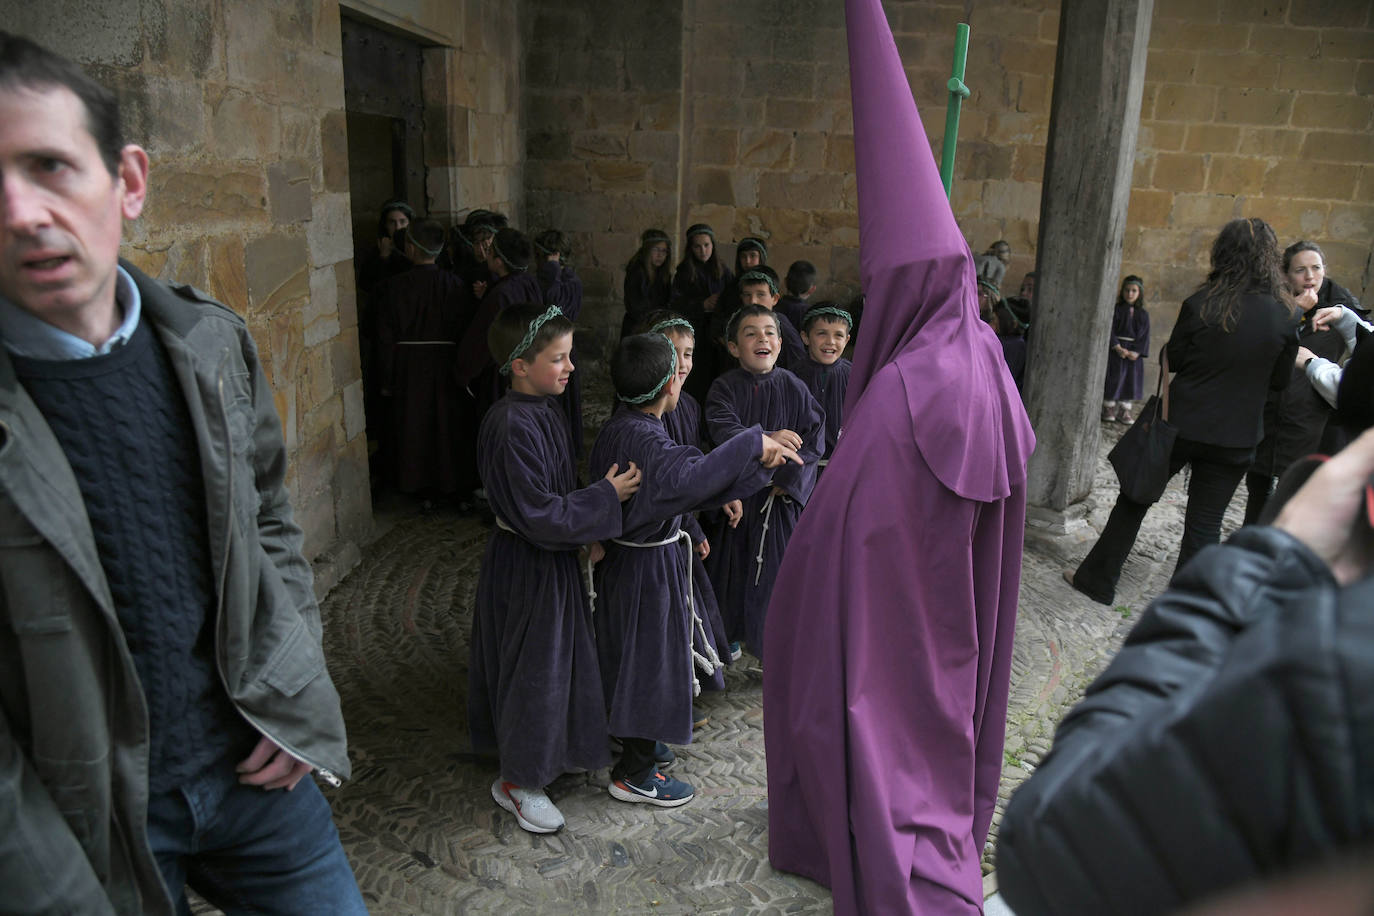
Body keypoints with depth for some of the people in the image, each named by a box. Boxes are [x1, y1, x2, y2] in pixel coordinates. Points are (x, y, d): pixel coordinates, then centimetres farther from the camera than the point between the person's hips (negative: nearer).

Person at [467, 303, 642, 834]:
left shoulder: (542, 411, 3)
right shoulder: (513, 427, -26)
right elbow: (538, 515, -27)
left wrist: (587, 530, 5)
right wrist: (606, 496, -21)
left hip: (550, 559, 9)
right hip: (527, 568, -9)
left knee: (555, 659, 22)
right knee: (533, 666, 5)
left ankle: (546, 754, 42)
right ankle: (518, 782, 24)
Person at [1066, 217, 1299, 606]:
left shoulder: (1201, 304, -12)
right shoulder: (1283, 316, -6)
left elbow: (1173, 359, -2)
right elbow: (1280, 379, 3)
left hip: (1182, 424, -1)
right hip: (1235, 437, 2)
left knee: (1134, 499, 14)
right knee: (1205, 523, 9)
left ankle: (1098, 579, 23)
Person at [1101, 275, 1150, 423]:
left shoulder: (1143, 315, 6)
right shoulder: (1115, 310, -2)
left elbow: (1145, 336, 2)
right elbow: (1110, 331, -8)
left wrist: (1136, 352, -12)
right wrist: (1118, 348, -18)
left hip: (1133, 353, 3)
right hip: (1115, 351, -3)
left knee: (1130, 380, 4)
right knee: (1113, 379, -1)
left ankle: (1124, 410, 11)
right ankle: (1108, 408, 9)